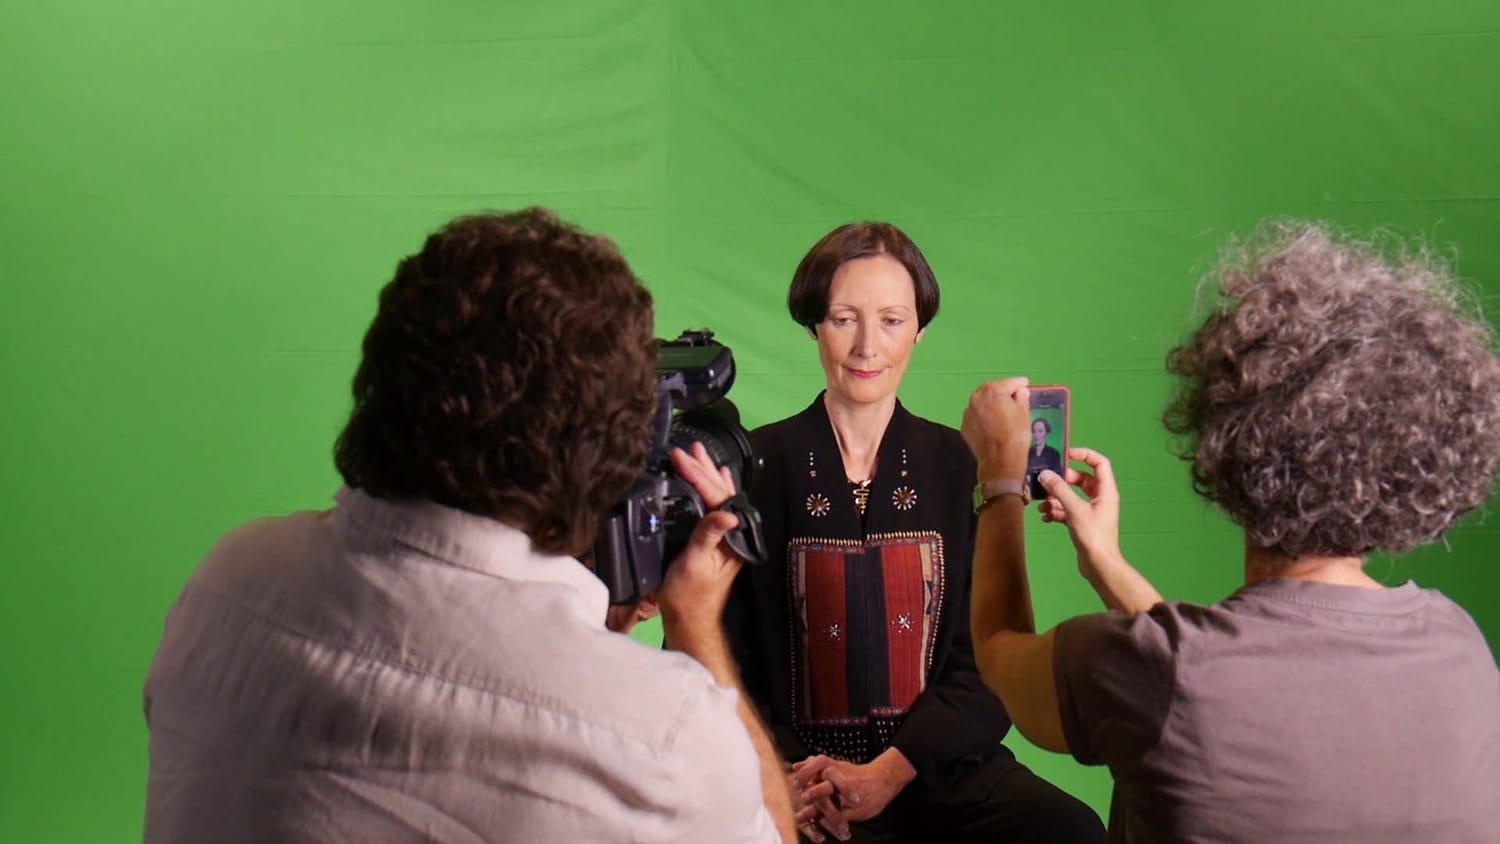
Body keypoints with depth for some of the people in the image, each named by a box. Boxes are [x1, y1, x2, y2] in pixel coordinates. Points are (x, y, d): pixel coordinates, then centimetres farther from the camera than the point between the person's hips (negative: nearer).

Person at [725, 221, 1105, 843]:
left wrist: (891, 771, -13)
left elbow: (987, 665, 2)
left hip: (937, 766, 2)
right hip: (796, 775, -2)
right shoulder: (756, 466, 0)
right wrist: (783, 775, -15)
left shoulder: (961, 466, 4)